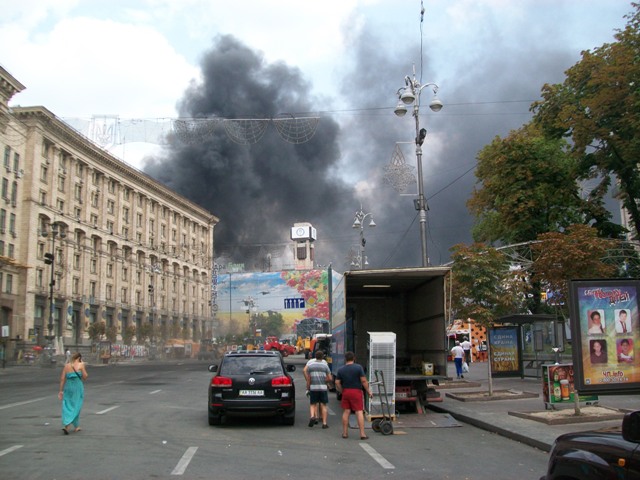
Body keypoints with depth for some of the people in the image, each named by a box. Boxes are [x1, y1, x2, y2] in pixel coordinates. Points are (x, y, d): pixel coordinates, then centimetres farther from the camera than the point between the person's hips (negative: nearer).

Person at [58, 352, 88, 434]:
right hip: (77, 386, -3)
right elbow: (85, 376, -2)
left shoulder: (66, 365, 7)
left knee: (67, 406, 13)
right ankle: (67, 425, -11)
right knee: (75, 407, 4)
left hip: (68, 387, 4)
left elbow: (62, 379, 5)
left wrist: (61, 390, 10)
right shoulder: (81, 365, -2)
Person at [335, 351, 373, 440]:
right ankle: (362, 434, -5)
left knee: (346, 412, 10)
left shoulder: (340, 369, 3)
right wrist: (369, 391, -2)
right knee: (359, 412, -2)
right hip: (356, 392, -3)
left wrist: (342, 392, 13)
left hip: (345, 392, 3)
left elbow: (337, 383, 2)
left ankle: (345, 433, 14)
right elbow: (363, 381, -9)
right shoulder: (358, 367, -7)